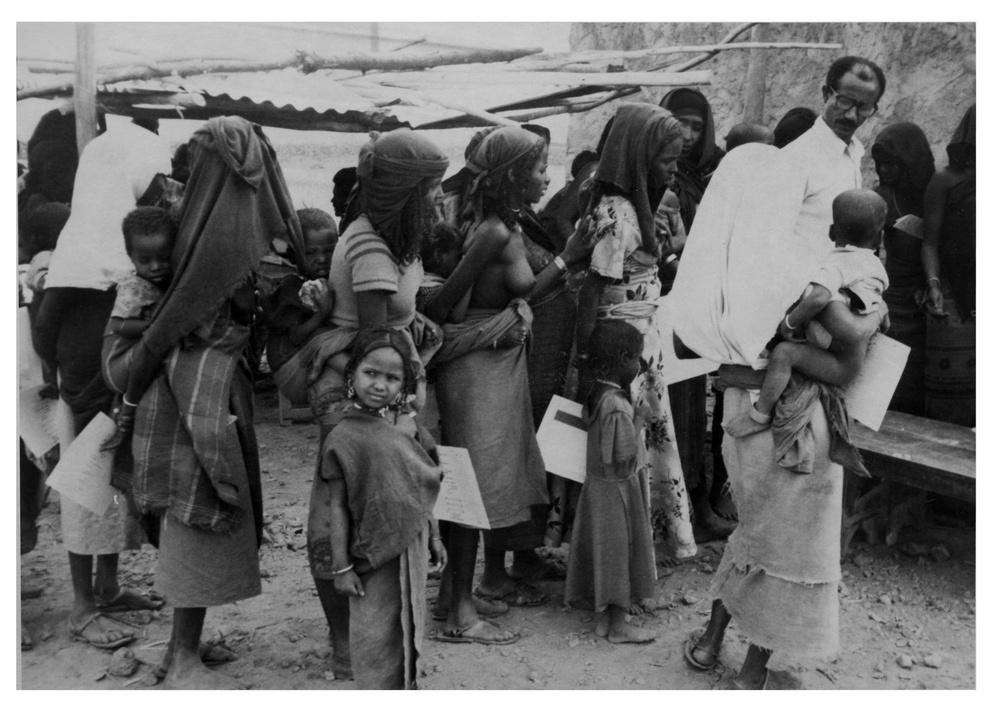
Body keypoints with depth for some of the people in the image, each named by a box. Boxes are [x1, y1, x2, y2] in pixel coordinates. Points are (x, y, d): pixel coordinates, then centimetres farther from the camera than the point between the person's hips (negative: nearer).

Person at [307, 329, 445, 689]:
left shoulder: (406, 427, 1)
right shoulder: (344, 437, -16)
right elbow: (336, 506, -13)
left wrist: (433, 536, 15)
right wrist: (341, 567, -12)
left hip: (411, 548, 6)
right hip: (373, 554, -6)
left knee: (408, 626, 20)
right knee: (376, 636, 5)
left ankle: (406, 686, 38)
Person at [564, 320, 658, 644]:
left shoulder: (594, 394, 2)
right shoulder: (617, 406, -26)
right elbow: (624, 457, -24)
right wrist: (639, 419, -16)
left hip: (598, 483, 9)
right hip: (618, 488, -9)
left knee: (604, 551, 17)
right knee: (618, 550, 4)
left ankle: (604, 617, 29)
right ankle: (618, 625, 17)